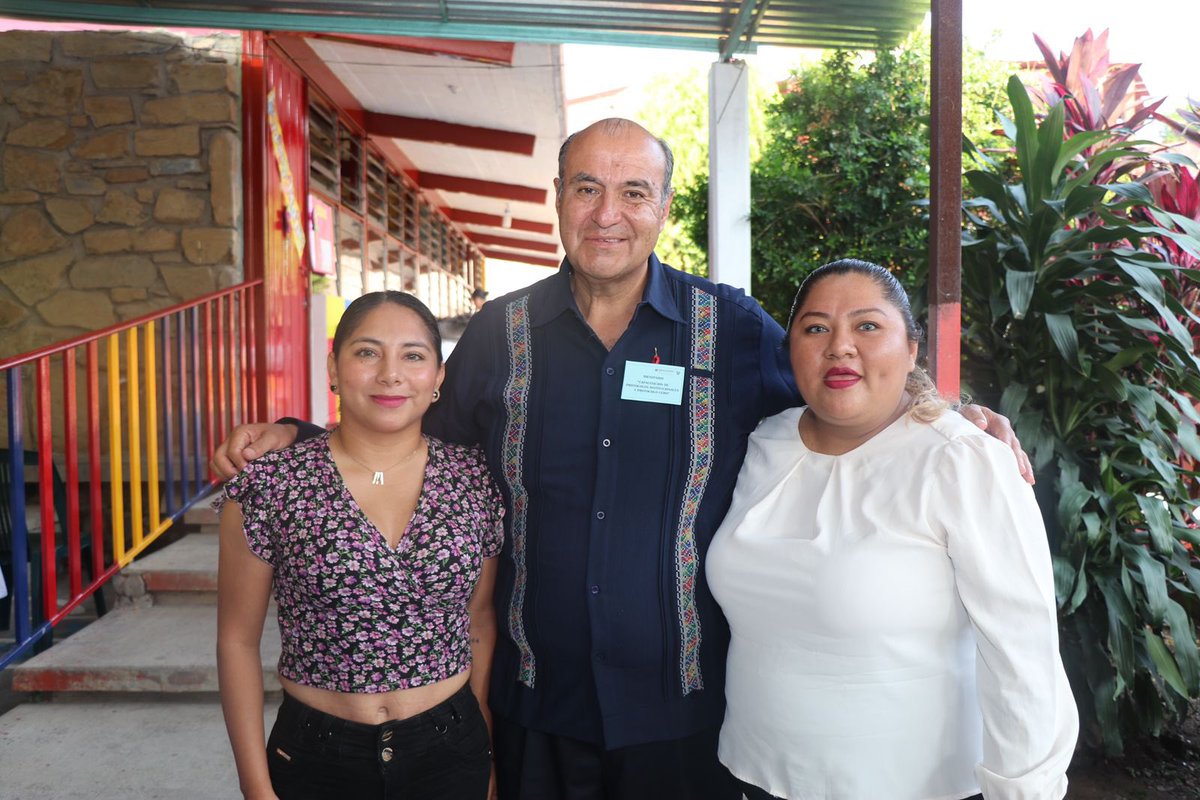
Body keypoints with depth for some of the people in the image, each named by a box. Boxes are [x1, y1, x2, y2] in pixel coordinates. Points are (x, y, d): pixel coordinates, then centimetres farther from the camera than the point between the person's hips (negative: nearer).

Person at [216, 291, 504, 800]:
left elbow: (480, 614, 6)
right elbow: (238, 640, -3)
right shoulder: (270, 486, -11)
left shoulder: (475, 481, -5)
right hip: (316, 757, -1)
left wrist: (484, 745, 6)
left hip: (449, 755, 1)